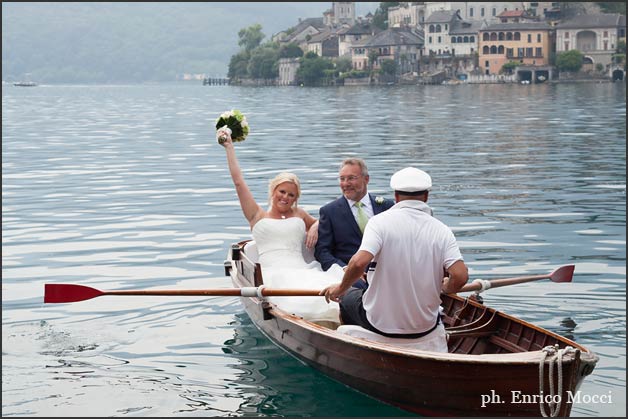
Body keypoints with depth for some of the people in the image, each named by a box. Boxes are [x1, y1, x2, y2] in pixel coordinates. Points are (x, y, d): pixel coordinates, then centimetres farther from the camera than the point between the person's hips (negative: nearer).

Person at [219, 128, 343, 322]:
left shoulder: (299, 215, 27)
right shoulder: (258, 216, 19)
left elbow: (319, 222, 46)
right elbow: (238, 182, 17)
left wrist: (315, 228, 19)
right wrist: (229, 147, 20)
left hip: (301, 270, 3)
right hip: (272, 274, -3)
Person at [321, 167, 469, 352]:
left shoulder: (380, 221, -13)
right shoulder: (441, 230, -6)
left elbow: (359, 262, -25)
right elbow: (460, 276, -16)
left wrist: (341, 288, -7)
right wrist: (445, 288, 6)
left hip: (379, 322, -3)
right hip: (425, 327, 3)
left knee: (348, 297, 30)